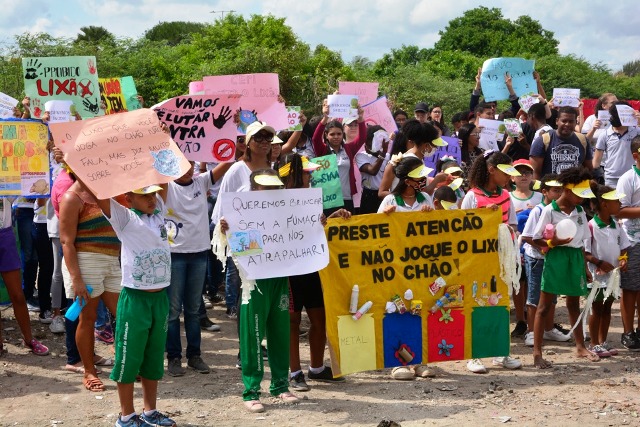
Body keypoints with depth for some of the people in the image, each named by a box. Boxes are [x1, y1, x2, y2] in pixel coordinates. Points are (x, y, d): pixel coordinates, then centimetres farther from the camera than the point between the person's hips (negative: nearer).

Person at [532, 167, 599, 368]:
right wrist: (552, 243, -25)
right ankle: (537, 352, -2)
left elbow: (581, 242, 15)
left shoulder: (580, 211, 9)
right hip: (556, 258, -6)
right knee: (544, 306, -3)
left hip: (575, 258, 6)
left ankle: (580, 346, 30)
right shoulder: (549, 210, -8)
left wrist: (585, 268, 15)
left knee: (574, 304, 18)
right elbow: (536, 239, -7)